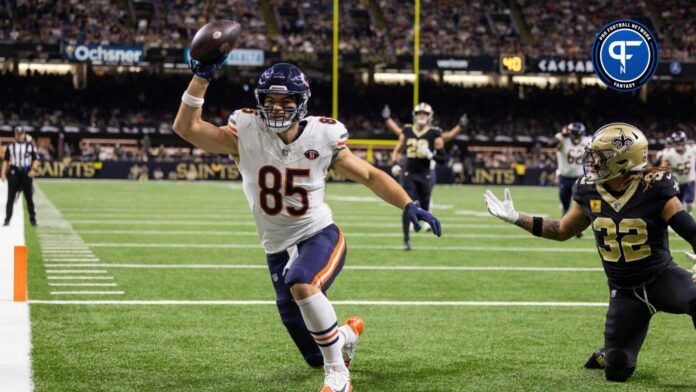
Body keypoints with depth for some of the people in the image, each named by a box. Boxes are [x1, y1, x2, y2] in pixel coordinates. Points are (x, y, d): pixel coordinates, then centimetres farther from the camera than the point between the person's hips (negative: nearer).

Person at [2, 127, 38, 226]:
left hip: (27, 173, -1)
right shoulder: (10, 146, 7)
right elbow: (5, 160, 9)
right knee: (10, 197, -1)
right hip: (13, 172, 1)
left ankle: (32, 218, 8)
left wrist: (33, 169, -13)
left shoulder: (30, 145, 4)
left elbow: (35, 159, 3)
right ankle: (7, 219, 1)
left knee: (29, 197, 2)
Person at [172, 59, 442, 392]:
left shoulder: (322, 137, -9)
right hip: (278, 249, 2)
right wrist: (201, 77, -24)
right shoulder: (245, 134, -10)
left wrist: (409, 206, -11)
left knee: (302, 285, -39)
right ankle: (346, 334, 47)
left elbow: (370, 176, 1)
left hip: (319, 236, -2)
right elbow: (186, 127, -17)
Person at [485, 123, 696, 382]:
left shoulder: (654, 189, -17)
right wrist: (515, 218, 9)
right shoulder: (590, 191, -3)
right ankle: (607, 356, 37)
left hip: (662, 277, -3)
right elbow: (562, 231, 13)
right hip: (624, 291, 3)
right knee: (616, 372, 0)